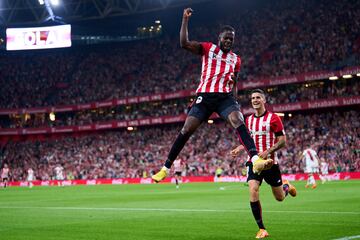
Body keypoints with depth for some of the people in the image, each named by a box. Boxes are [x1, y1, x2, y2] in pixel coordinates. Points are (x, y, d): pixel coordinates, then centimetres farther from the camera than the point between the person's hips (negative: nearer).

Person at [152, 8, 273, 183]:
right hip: (205, 96, -2)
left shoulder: (235, 59, 17)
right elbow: (184, 43, -7)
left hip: (225, 97, 2)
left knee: (239, 122, -24)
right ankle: (166, 168, 6)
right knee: (186, 130, -4)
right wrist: (185, 19, -11)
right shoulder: (208, 48, 7)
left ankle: (255, 160, -40)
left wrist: (235, 101, 11)